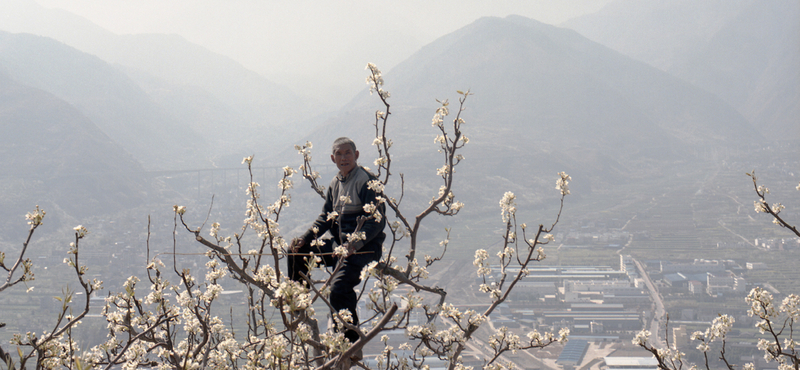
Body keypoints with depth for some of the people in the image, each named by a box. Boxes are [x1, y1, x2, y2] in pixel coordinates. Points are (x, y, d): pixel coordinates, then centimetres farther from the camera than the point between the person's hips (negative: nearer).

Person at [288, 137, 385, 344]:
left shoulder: (366, 181, -13)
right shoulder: (335, 184, 12)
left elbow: (377, 220, -19)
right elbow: (326, 216, 17)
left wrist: (356, 244, -31)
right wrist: (305, 238, 2)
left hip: (365, 248, -9)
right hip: (340, 245, 9)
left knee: (339, 288, -28)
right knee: (297, 251, 9)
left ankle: (352, 341, -16)